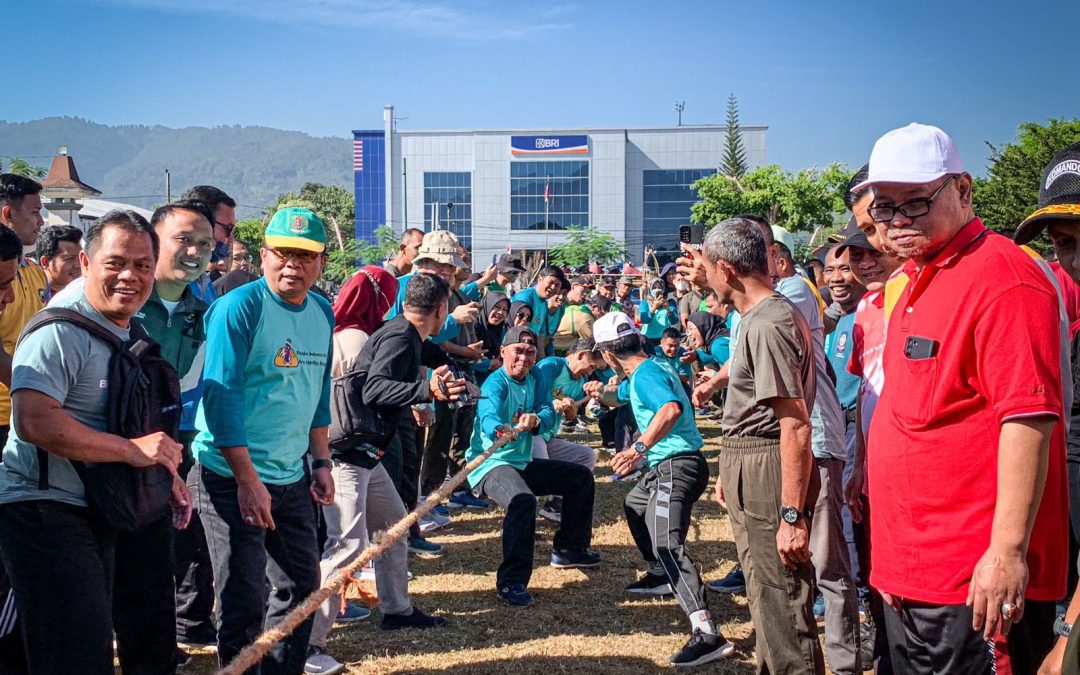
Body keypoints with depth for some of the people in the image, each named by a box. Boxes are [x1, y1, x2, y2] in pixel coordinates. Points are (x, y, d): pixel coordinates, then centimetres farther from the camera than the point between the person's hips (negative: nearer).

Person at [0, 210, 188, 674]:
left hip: (99, 512, 9)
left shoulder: (135, 337, 15)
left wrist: (166, 476, 12)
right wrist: (132, 450, -25)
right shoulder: (60, 332, -15)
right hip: (45, 510, -9)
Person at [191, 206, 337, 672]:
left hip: (293, 477, 7)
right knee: (244, 600, -1)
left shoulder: (322, 313, 7)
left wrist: (321, 463, 12)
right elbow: (222, 397, -18)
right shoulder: (239, 307, -14)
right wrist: (248, 482, -19)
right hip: (232, 478, -7)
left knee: (300, 586, 15)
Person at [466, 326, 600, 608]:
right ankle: (511, 581, -30)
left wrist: (536, 419, -30)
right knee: (523, 500, -38)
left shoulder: (531, 380, 7)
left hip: (523, 463, 9)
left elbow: (548, 412, -5)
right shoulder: (495, 384, -18)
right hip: (491, 464, -9)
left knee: (581, 477, 17)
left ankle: (568, 549, 30)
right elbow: (488, 416, -38)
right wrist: (501, 431, -62)